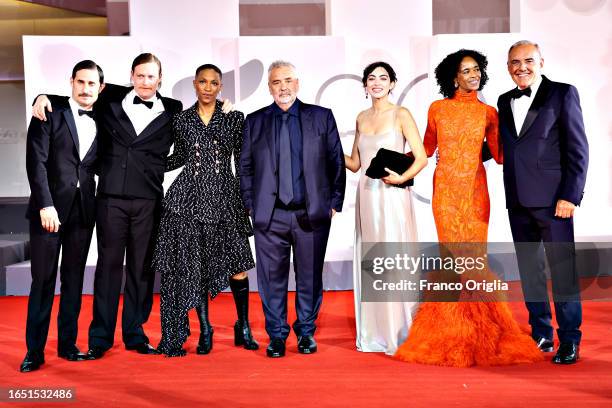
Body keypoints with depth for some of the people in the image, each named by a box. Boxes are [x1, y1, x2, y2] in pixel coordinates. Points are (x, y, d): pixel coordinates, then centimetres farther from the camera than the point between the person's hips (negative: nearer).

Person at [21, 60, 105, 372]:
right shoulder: (50, 114, 0)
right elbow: (36, 162, -8)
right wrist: (46, 205, -16)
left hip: (84, 209, 4)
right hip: (50, 207, -3)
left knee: (74, 278, 8)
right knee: (43, 279, 0)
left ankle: (67, 343, 18)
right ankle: (35, 350, 8)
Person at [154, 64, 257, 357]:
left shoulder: (235, 118, 4)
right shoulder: (181, 120, 7)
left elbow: (242, 162, 5)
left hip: (225, 198, -1)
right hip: (189, 197, 1)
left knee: (238, 266, -3)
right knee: (194, 266, 4)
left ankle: (243, 328, 15)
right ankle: (205, 330, 18)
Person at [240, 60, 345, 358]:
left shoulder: (322, 117, 6)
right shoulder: (254, 121, 9)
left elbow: (336, 162, 6)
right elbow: (245, 167, 9)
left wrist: (335, 203, 1)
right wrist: (250, 205, 2)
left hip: (312, 214, 0)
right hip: (269, 216, 0)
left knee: (310, 277, 8)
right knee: (272, 278, 5)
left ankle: (306, 332, 25)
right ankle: (277, 335, 19)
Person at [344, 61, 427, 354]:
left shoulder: (401, 115, -3)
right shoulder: (362, 118, 13)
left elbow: (421, 158, -7)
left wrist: (402, 177, -22)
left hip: (392, 197, -5)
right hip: (367, 196, 5)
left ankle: (399, 333, 9)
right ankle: (374, 333, 19)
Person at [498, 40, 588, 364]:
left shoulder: (563, 94, 0)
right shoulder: (505, 101, 16)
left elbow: (578, 149, -5)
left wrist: (570, 195, -12)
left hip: (552, 199, -5)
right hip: (518, 202, 6)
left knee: (563, 270, -2)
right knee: (529, 271, 11)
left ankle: (569, 341, 9)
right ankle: (541, 335, 23)